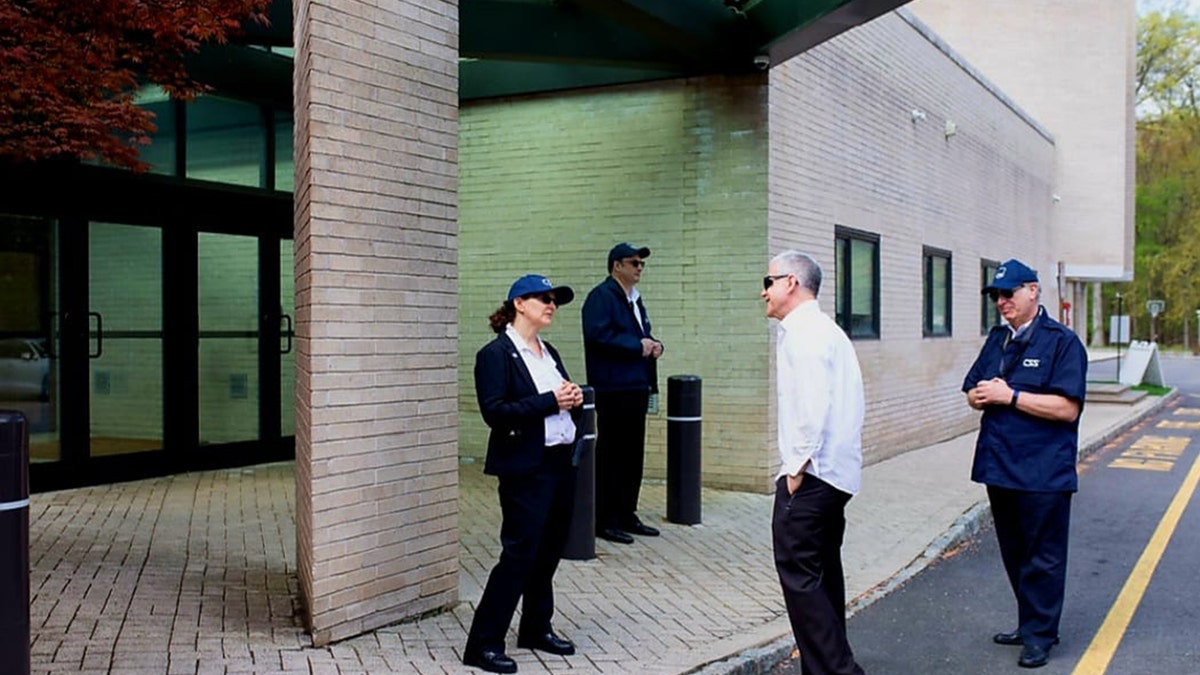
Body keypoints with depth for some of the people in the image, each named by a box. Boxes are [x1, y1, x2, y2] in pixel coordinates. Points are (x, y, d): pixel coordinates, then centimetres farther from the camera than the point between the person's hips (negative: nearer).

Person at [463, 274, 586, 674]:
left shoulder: (549, 353, 15)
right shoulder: (496, 354, -9)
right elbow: (494, 412, -18)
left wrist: (574, 400, -2)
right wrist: (549, 401, -21)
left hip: (561, 463, 8)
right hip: (525, 470, -8)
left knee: (549, 552, 14)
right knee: (519, 554, -6)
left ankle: (536, 628, 29)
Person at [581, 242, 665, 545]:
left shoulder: (635, 299, 20)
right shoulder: (601, 296, -9)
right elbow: (598, 335, -22)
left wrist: (654, 345, 5)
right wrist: (638, 346, -18)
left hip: (636, 388, 9)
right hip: (612, 389, -9)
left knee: (633, 454, 13)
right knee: (610, 455, -4)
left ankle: (627, 515, 22)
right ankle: (605, 521, 3)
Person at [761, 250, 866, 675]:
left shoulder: (803, 332, -11)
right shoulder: (828, 330, 18)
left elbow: (812, 405, -21)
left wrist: (797, 468, -16)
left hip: (810, 474, -10)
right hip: (838, 473, 10)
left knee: (799, 575, -8)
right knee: (824, 574, 14)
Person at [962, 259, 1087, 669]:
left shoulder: (1062, 342, -9)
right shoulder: (997, 340, 13)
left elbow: (1068, 408, -19)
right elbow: (972, 393, 16)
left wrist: (1011, 396, -19)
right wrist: (982, 395, -8)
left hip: (1043, 474, -7)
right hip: (999, 466, 7)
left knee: (1043, 558, 4)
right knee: (1014, 555, 16)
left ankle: (1039, 635, 14)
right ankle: (1030, 624, 30)